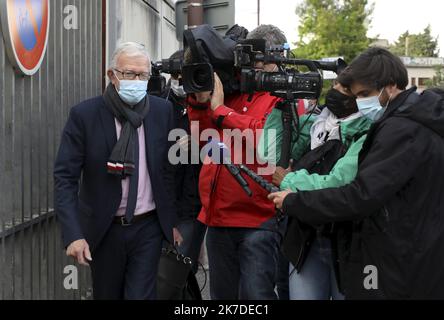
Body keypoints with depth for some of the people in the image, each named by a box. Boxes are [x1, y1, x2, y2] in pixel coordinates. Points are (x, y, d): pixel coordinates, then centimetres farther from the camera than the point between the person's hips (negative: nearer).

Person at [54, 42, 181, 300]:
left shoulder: (162, 111, -1)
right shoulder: (84, 115, -10)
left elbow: (172, 169, 7)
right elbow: (65, 178, -12)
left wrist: (173, 220, 8)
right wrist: (73, 234, -22)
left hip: (148, 228, 1)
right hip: (103, 230, 0)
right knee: (107, 295, 15)